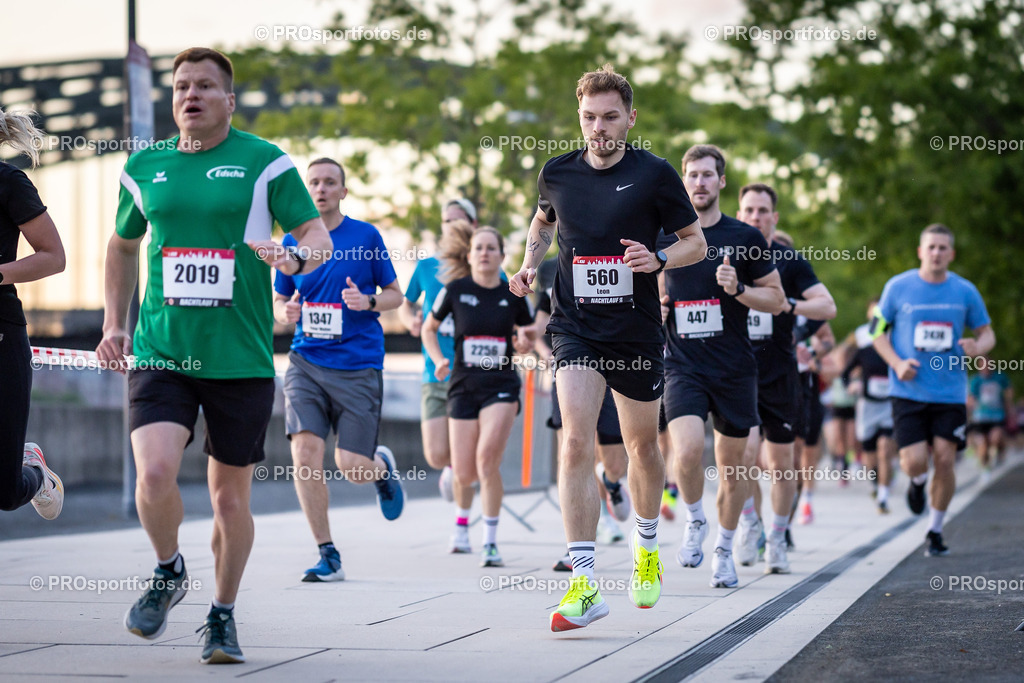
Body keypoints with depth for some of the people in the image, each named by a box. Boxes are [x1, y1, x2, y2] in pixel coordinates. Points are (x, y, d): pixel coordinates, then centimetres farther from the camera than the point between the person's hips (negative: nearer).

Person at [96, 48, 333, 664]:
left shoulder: (264, 161, 0)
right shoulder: (145, 167, 9)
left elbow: (319, 235, -2)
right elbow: (124, 244, 24)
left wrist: (295, 257, -25)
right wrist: (114, 324, 16)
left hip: (241, 358, -1)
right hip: (160, 352, 1)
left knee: (231, 493, 6)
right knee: (154, 473, -18)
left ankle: (223, 618, 26)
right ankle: (169, 573, 13)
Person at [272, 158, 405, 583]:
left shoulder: (366, 237, 0)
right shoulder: (292, 242, 7)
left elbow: (395, 294, 7)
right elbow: (279, 301, 16)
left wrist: (368, 302, -14)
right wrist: (285, 312, -7)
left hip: (358, 364, -2)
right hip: (307, 361, 2)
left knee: (352, 467, -5)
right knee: (304, 454, -13)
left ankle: (383, 467, 34)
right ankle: (328, 556, -2)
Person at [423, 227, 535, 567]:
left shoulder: (514, 294, 0)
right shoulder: (455, 290, -1)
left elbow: (528, 333, 15)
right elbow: (429, 327, 11)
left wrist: (525, 342, -9)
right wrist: (438, 360, -4)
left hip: (502, 385, -1)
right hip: (464, 386, 1)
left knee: (487, 458, -21)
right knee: (464, 474, 2)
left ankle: (491, 542, -9)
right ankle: (463, 514, 41)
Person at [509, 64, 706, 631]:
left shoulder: (654, 174, -5)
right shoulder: (557, 173, 3)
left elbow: (696, 242, 3)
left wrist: (658, 259, -17)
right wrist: (530, 263, 6)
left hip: (637, 332, 0)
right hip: (575, 329, 0)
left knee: (642, 445, 14)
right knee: (576, 440, -18)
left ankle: (646, 546, 43)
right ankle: (583, 582, -20)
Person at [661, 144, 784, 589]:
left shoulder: (745, 238, 0)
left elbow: (776, 299, 4)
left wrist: (738, 290, -14)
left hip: (735, 369, 0)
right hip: (683, 366, 0)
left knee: (731, 467, 8)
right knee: (687, 452, -22)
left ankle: (724, 550, 28)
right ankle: (695, 521, 6)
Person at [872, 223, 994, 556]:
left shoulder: (965, 291, 3)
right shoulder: (898, 287, 0)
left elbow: (987, 333, 12)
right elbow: (878, 331, 7)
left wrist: (976, 348, -12)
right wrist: (897, 363, -9)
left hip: (950, 392, 1)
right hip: (908, 391, -1)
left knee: (944, 460, -4)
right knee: (914, 461, -12)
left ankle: (935, 530, 15)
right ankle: (918, 483, 27)